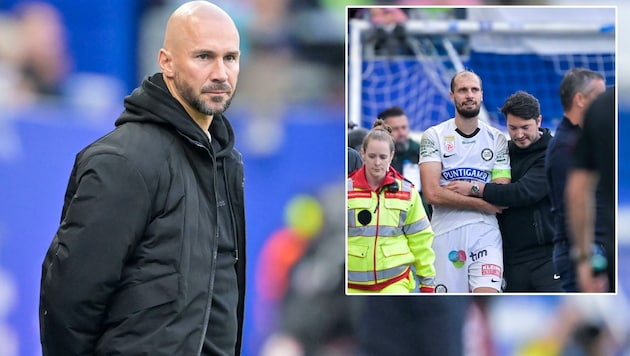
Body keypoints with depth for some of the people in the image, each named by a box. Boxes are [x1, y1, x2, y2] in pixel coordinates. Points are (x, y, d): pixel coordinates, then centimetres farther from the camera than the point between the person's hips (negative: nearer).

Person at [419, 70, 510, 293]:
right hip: (445, 233, 0)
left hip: (485, 234, 0)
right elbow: (432, 193, -9)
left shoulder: (497, 139, 10)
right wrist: (482, 203, -8)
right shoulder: (433, 137, 4)